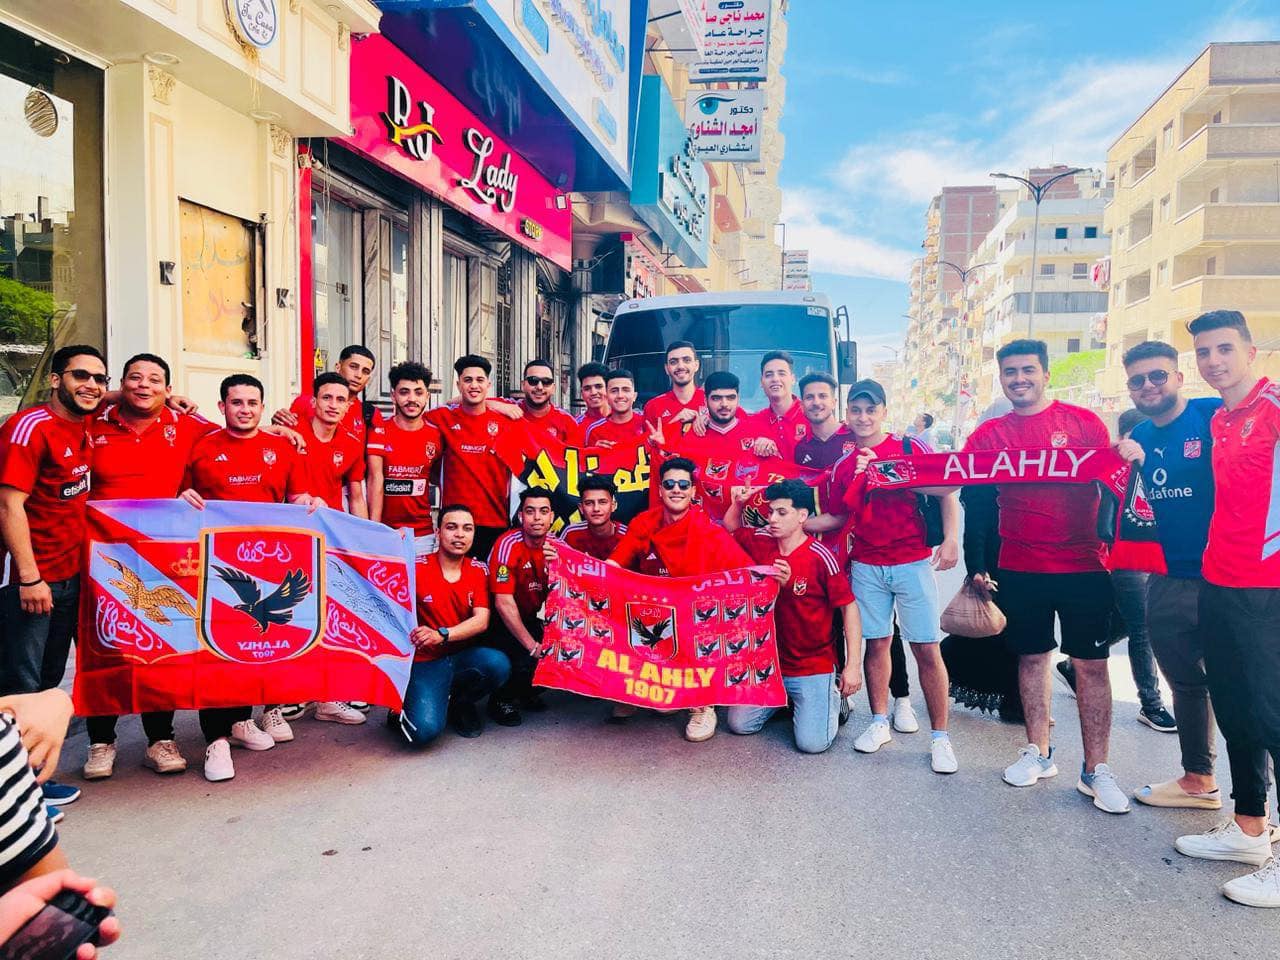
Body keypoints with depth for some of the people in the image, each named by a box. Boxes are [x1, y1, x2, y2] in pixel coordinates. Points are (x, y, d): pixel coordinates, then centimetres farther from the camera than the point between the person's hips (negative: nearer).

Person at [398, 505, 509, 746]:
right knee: (425, 731, -27)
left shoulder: (478, 570, 2)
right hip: (425, 662, -4)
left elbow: (481, 621, -9)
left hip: (463, 657, 4)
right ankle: (405, 708, 12)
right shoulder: (417, 568, -8)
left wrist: (442, 635, -26)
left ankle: (459, 701, 5)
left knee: (499, 664, -29)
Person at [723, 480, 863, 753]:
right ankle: (785, 698, 27)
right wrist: (737, 503, -5)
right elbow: (730, 527, 18)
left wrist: (853, 666, -16)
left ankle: (833, 694, 15)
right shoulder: (760, 541, -4)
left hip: (813, 666, -5)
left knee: (812, 742, -15)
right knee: (739, 724, 2)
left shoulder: (820, 557, -19)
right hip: (769, 661, 5)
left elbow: (849, 607, -14)